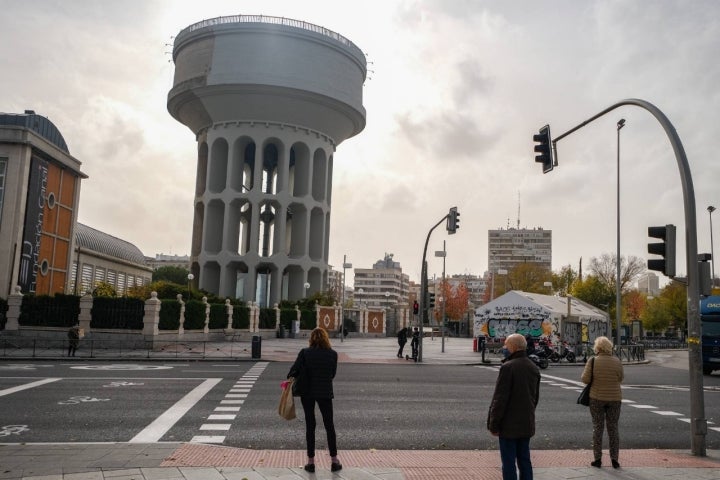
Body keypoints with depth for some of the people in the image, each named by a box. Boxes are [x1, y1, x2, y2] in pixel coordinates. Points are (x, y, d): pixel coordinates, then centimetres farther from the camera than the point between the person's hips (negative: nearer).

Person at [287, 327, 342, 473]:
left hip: (307, 392, 0)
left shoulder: (305, 353, -10)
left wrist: (289, 380, 13)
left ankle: (311, 462, 13)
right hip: (325, 393, 1)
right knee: (329, 425, 12)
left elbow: (294, 370, -8)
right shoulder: (332, 354, -6)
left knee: (310, 426, 9)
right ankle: (334, 461, 15)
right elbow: (333, 373, 1)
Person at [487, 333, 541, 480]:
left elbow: (500, 398, -19)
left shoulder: (508, 367, -18)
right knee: (524, 460, 16)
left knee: (508, 462, 1)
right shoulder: (533, 368, 7)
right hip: (527, 424, 7)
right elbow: (536, 397, 15)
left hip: (509, 425, -7)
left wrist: (493, 424, -12)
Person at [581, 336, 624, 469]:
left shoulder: (593, 361, -12)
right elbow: (620, 378, 2)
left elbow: (585, 379, -13)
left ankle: (598, 459, 11)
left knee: (597, 428, 8)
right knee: (613, 428, 12)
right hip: (614, 398, 2)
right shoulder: (617, 361, -6)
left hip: (597, 398, -1)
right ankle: (615, 459, 13)